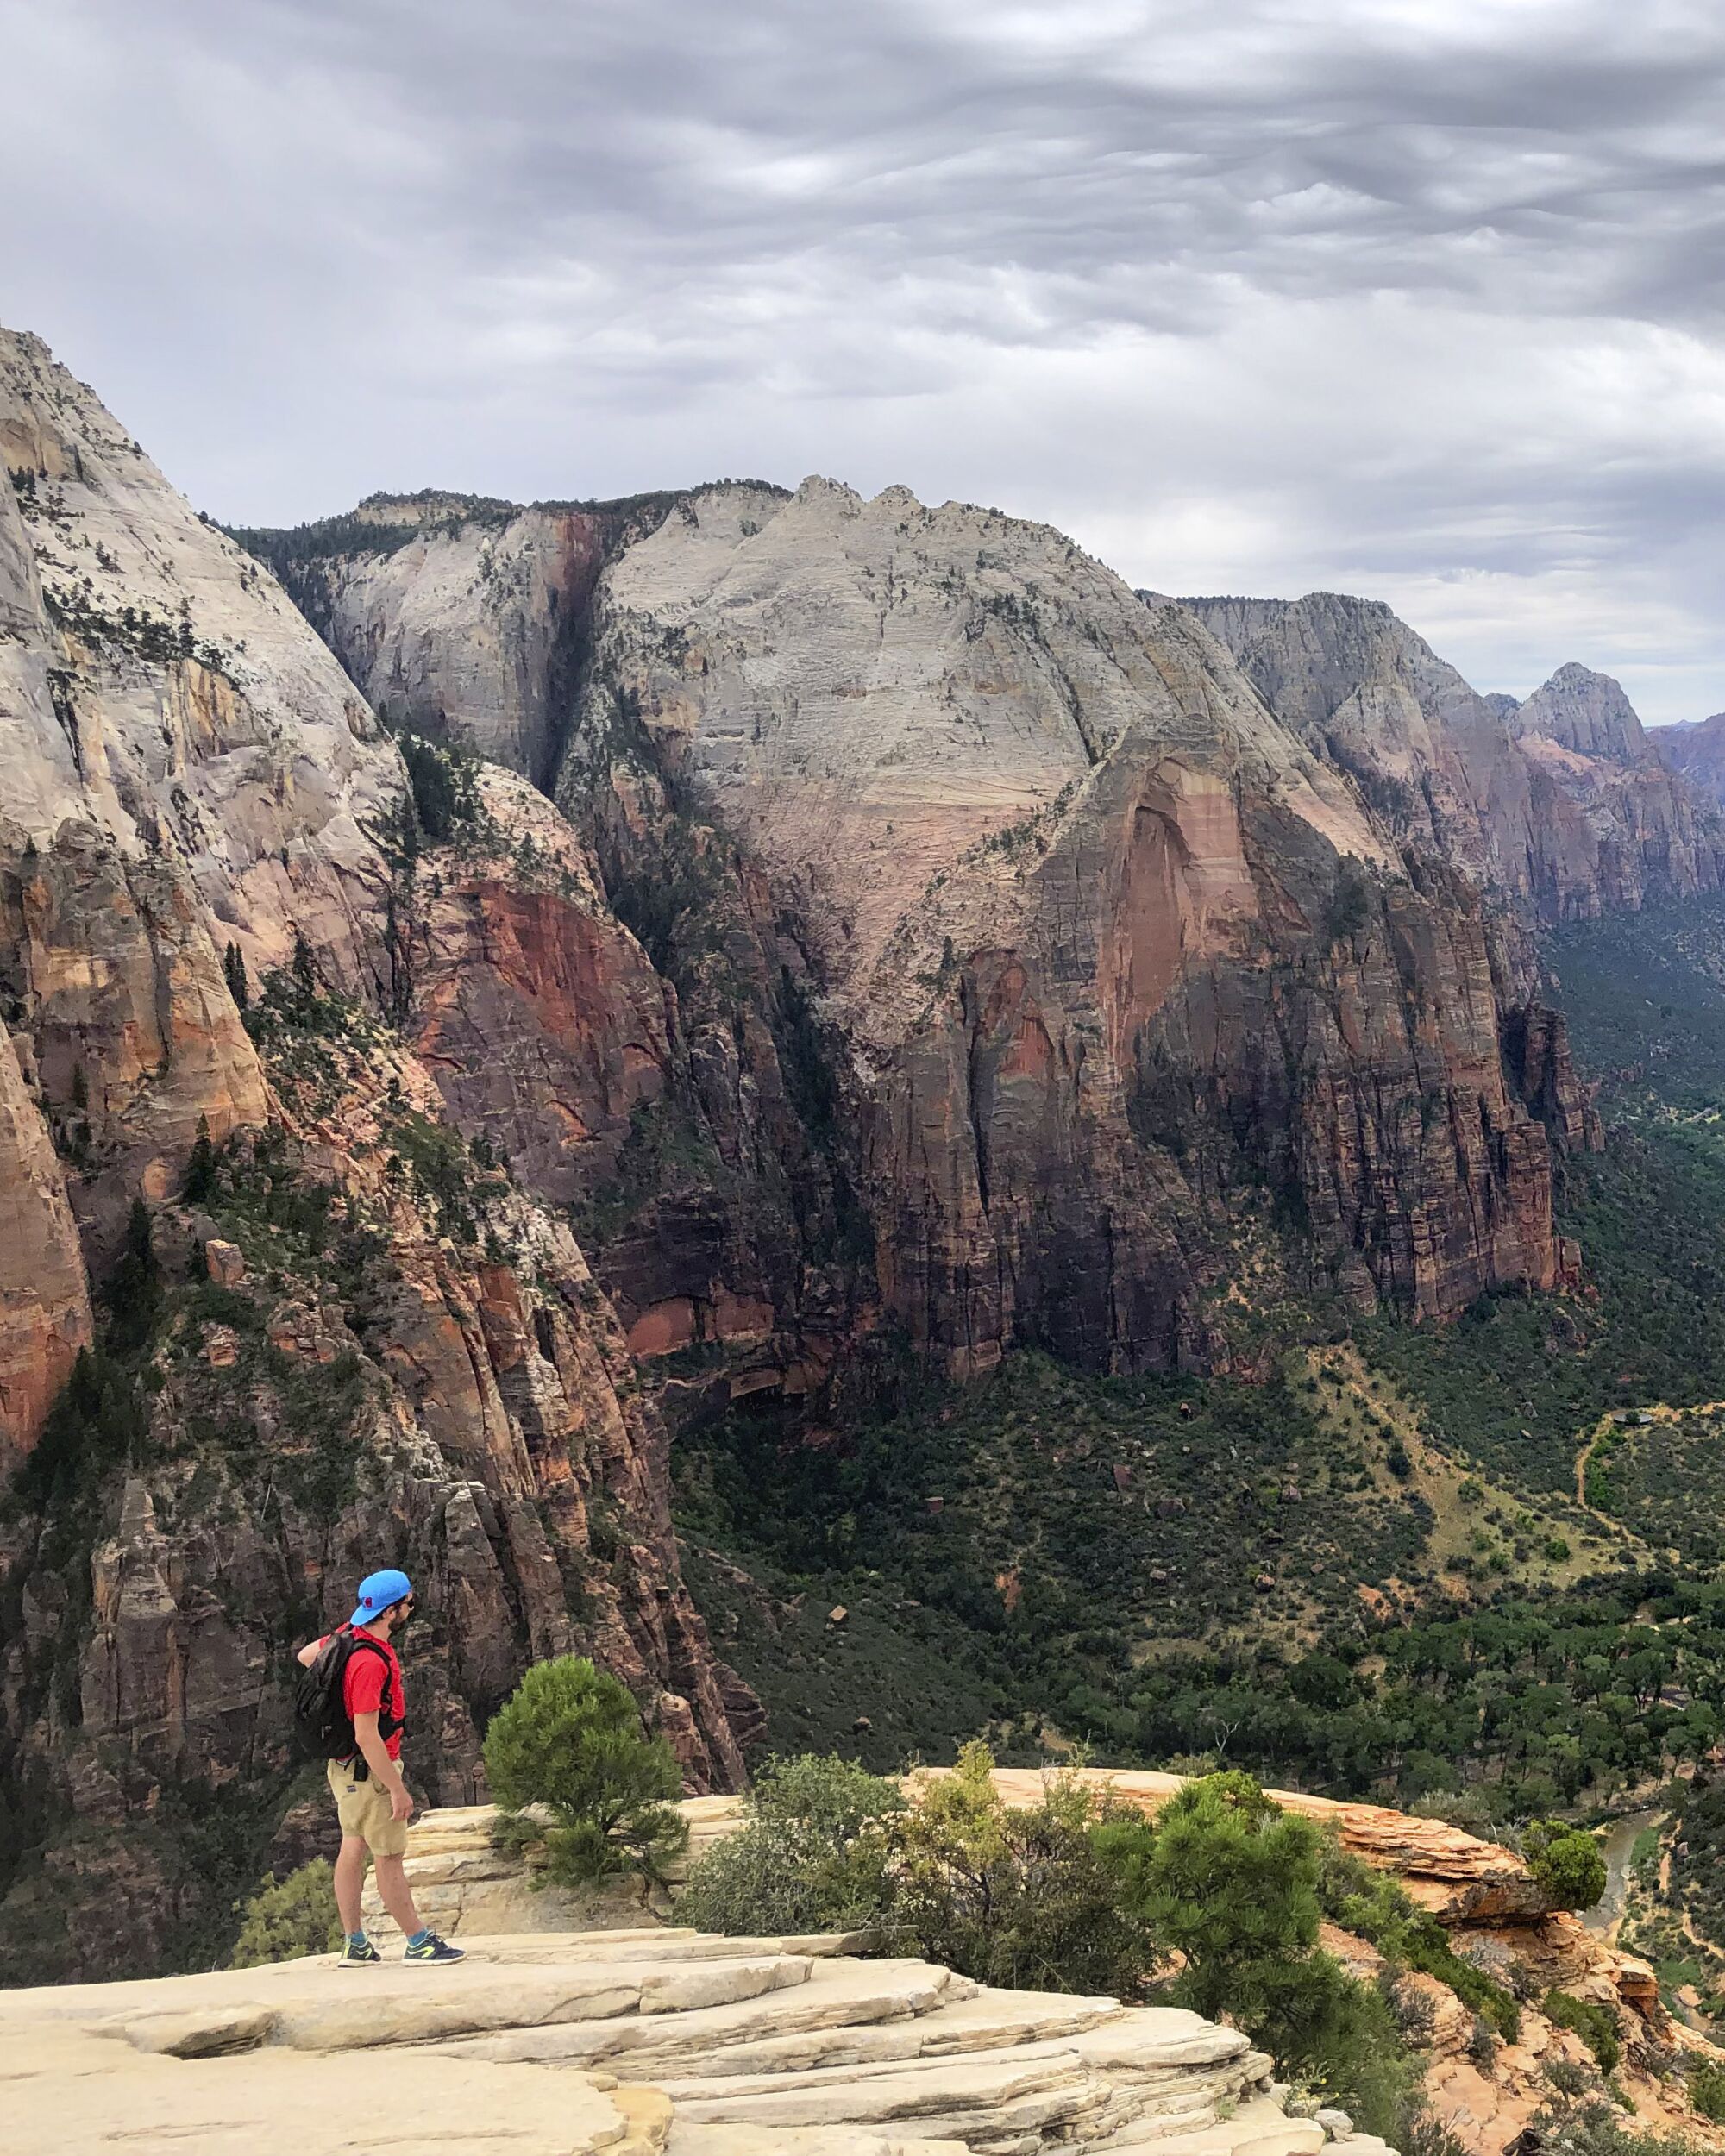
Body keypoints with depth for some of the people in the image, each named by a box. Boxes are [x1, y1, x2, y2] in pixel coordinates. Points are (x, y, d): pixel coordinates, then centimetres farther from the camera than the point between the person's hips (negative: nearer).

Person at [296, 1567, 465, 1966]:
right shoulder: (371, 1662, -29)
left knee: (353, 1848, 13)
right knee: (389, 1857, -1)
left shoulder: (348, 1634, 0)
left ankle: (355, 1945, 21)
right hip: (369, 1770, -10)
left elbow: (305, 1655, 19)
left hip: (345, 1767, 10)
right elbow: (367, 1736, -28)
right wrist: (397, 1789, -23)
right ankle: (419, 1943, 8)